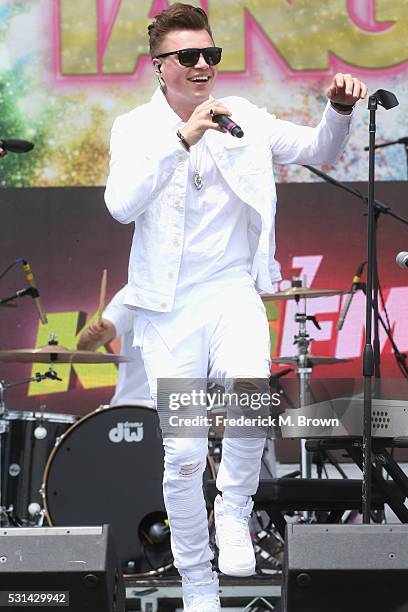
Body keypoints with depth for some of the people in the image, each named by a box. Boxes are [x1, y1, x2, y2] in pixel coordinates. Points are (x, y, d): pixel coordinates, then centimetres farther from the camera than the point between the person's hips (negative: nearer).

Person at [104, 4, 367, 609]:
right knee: (183, 456, -2)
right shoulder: (136, 128, -1)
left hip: (233, 289, 1)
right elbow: (121, 206, -18)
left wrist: (340, 110, -17)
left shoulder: (241, 118, 5)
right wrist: (183, 139, -26)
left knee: (250, 385, -31)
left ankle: (235, 505, -6)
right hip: (168, 304, -1)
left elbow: (319, 150, 5)